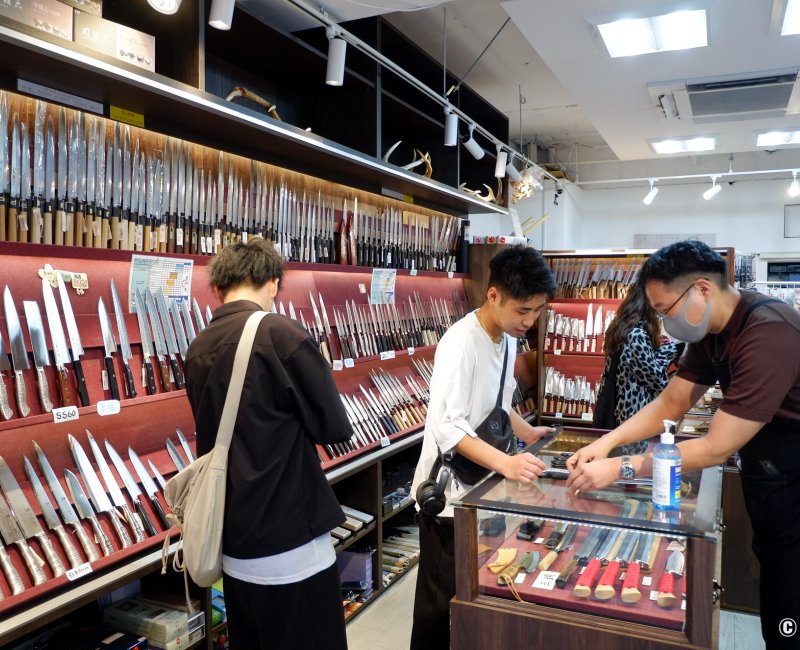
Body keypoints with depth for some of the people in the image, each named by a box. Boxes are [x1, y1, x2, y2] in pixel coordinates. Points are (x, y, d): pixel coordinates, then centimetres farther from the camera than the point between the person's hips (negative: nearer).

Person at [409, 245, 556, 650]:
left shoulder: (508, 338, 3)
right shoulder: (461, 343, -23)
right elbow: (447, 428, -30)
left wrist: (529, 435, 6)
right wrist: (505, 463, -38)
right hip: (450, 489, -8)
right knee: (441, 598, 6)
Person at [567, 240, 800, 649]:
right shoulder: (712, 331, 1)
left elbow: (717, 448, -28)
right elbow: (670, 404, 6)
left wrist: (619, 468, -23)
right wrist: (607, 442, -8)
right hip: (767, 485, 8)